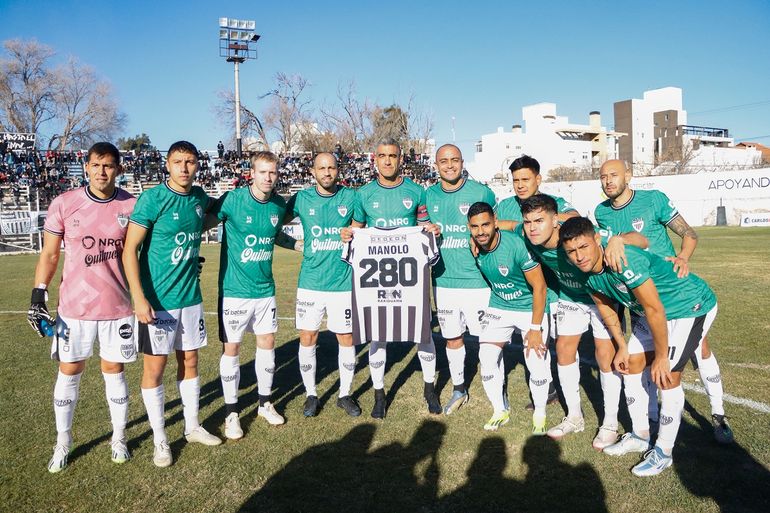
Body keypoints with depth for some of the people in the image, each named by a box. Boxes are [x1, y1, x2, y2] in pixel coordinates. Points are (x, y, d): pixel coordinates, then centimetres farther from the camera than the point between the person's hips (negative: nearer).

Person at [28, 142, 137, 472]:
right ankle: (62, 442, 28)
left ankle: (119, 438, 27)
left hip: (116, 306, 0)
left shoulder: (131, 206, -4)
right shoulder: (64, 204, -5)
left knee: (114, 370, 11)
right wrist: (38, 297, -7)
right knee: (69, 372, 10)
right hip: (74, 307, 0)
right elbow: (49, 254, 1)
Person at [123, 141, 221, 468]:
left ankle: (192, 427, 30)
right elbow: (130, 250, -15)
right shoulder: (152, 199, -13)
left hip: (190, 296, 5)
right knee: (155, 367, 5)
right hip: (157, 299, -5)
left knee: (189, 362, 15)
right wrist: (139, 298, -21)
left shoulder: (200, 198, 4)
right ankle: (159, 439, 19)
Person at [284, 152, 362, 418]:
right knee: (307, 338, 5)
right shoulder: (302, 199, 1)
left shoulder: (350, 197, 1)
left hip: (343, 283, 0)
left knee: (347, 338, 6)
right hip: (310, 283, 0)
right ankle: (311, 394, 22)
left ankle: (345, 394, 24)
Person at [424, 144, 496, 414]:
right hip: (443, 280, 4)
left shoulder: (481, 192, -4)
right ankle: (459, 389, 33)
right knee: (452, 338, 15)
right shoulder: (428, 196, 6)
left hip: (477, 279, -3)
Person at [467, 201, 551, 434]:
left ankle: (540, 414, 17)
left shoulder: (517, 245, -29)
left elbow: (539, 287, -21)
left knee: (536, 362, -10)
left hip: (530, 308, -4)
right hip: (498, 307, 5)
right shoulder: (473, 247, -14)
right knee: (486, 358, -4)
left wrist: (535, 328, -19)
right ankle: (500, 411, 19)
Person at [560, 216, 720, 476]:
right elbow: (607, 308, 7)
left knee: (667, 375, -10)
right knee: (632, 364, 8)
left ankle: (663, 452, 6)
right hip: (652, 312, 8)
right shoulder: (589, 275, -10)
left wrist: (661, 357, -21)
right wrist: (622, 347, 11)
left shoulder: (623, 260, -36)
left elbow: (655, 310, -30)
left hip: (692, 306, -8)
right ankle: (640, 436, 25)